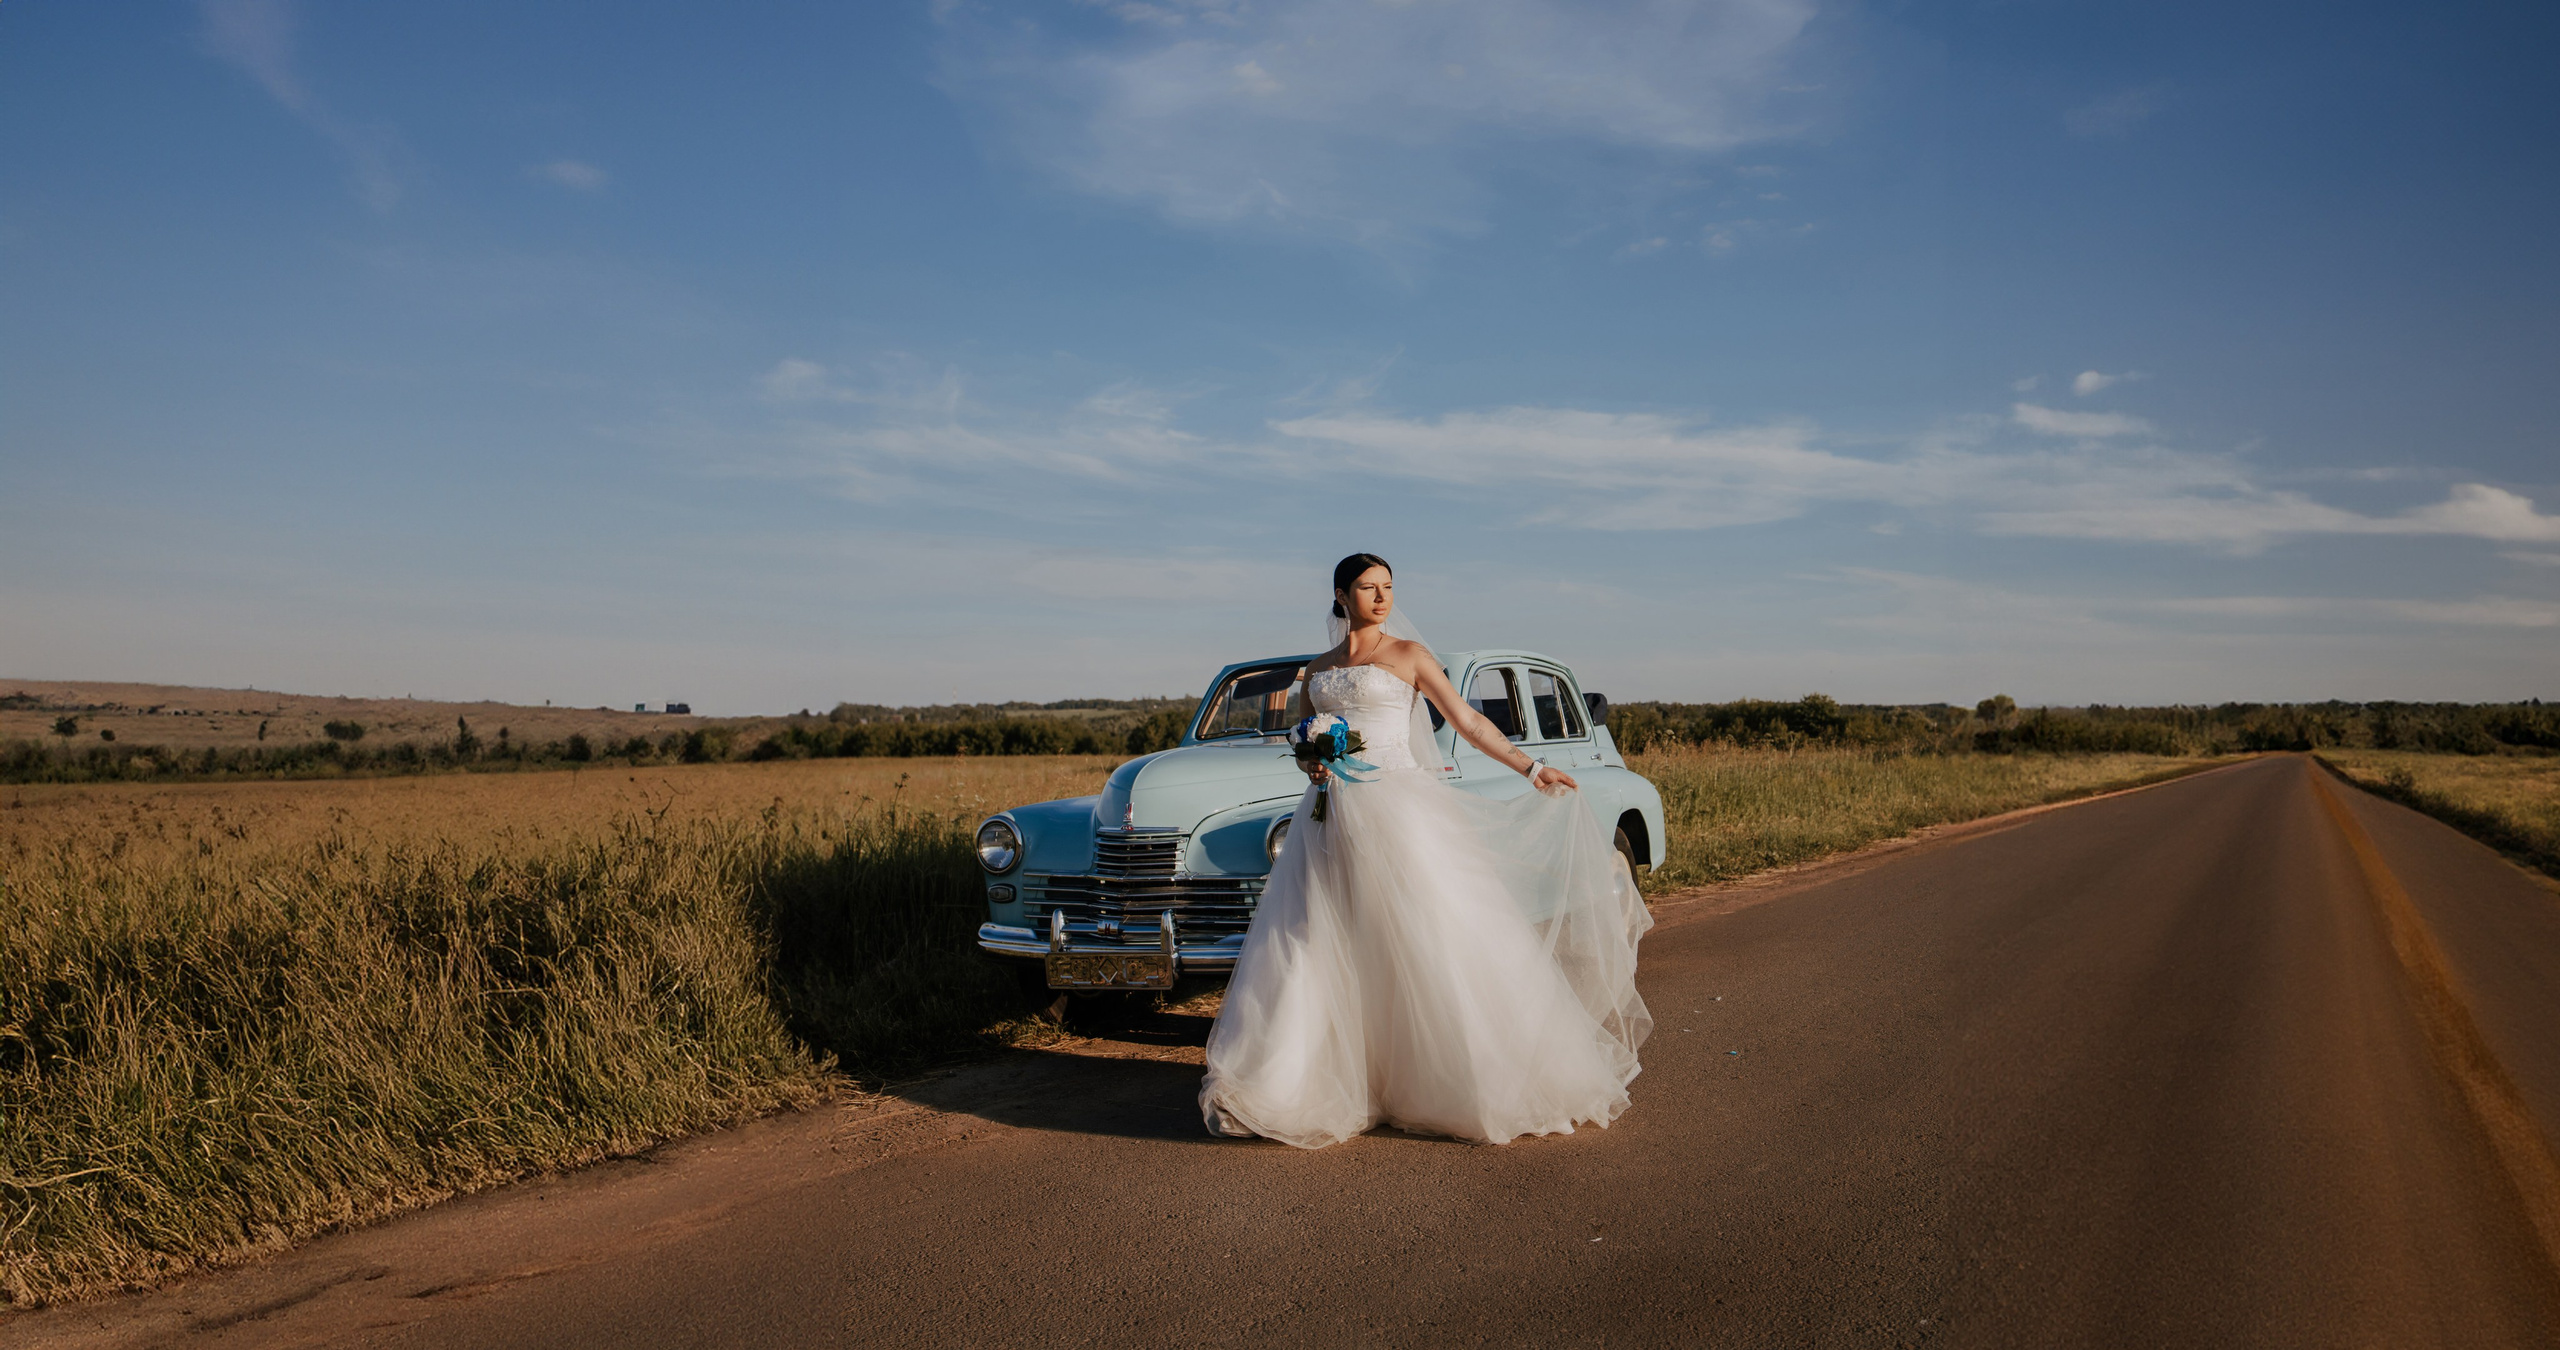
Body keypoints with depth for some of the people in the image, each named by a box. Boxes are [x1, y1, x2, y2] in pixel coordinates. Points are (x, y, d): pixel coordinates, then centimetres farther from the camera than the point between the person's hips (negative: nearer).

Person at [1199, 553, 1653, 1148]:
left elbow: (1468, 721, 2)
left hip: (1396, 805, -4)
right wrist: (1311, 762, -3)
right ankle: (1288, 1082, 9)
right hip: (1333, 817, 4)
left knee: (1435, 939, -5)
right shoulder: (1316, 669, 16)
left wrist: (1531, 769, -4)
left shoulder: (1408, 653, 4)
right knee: (1316, 948, 1)